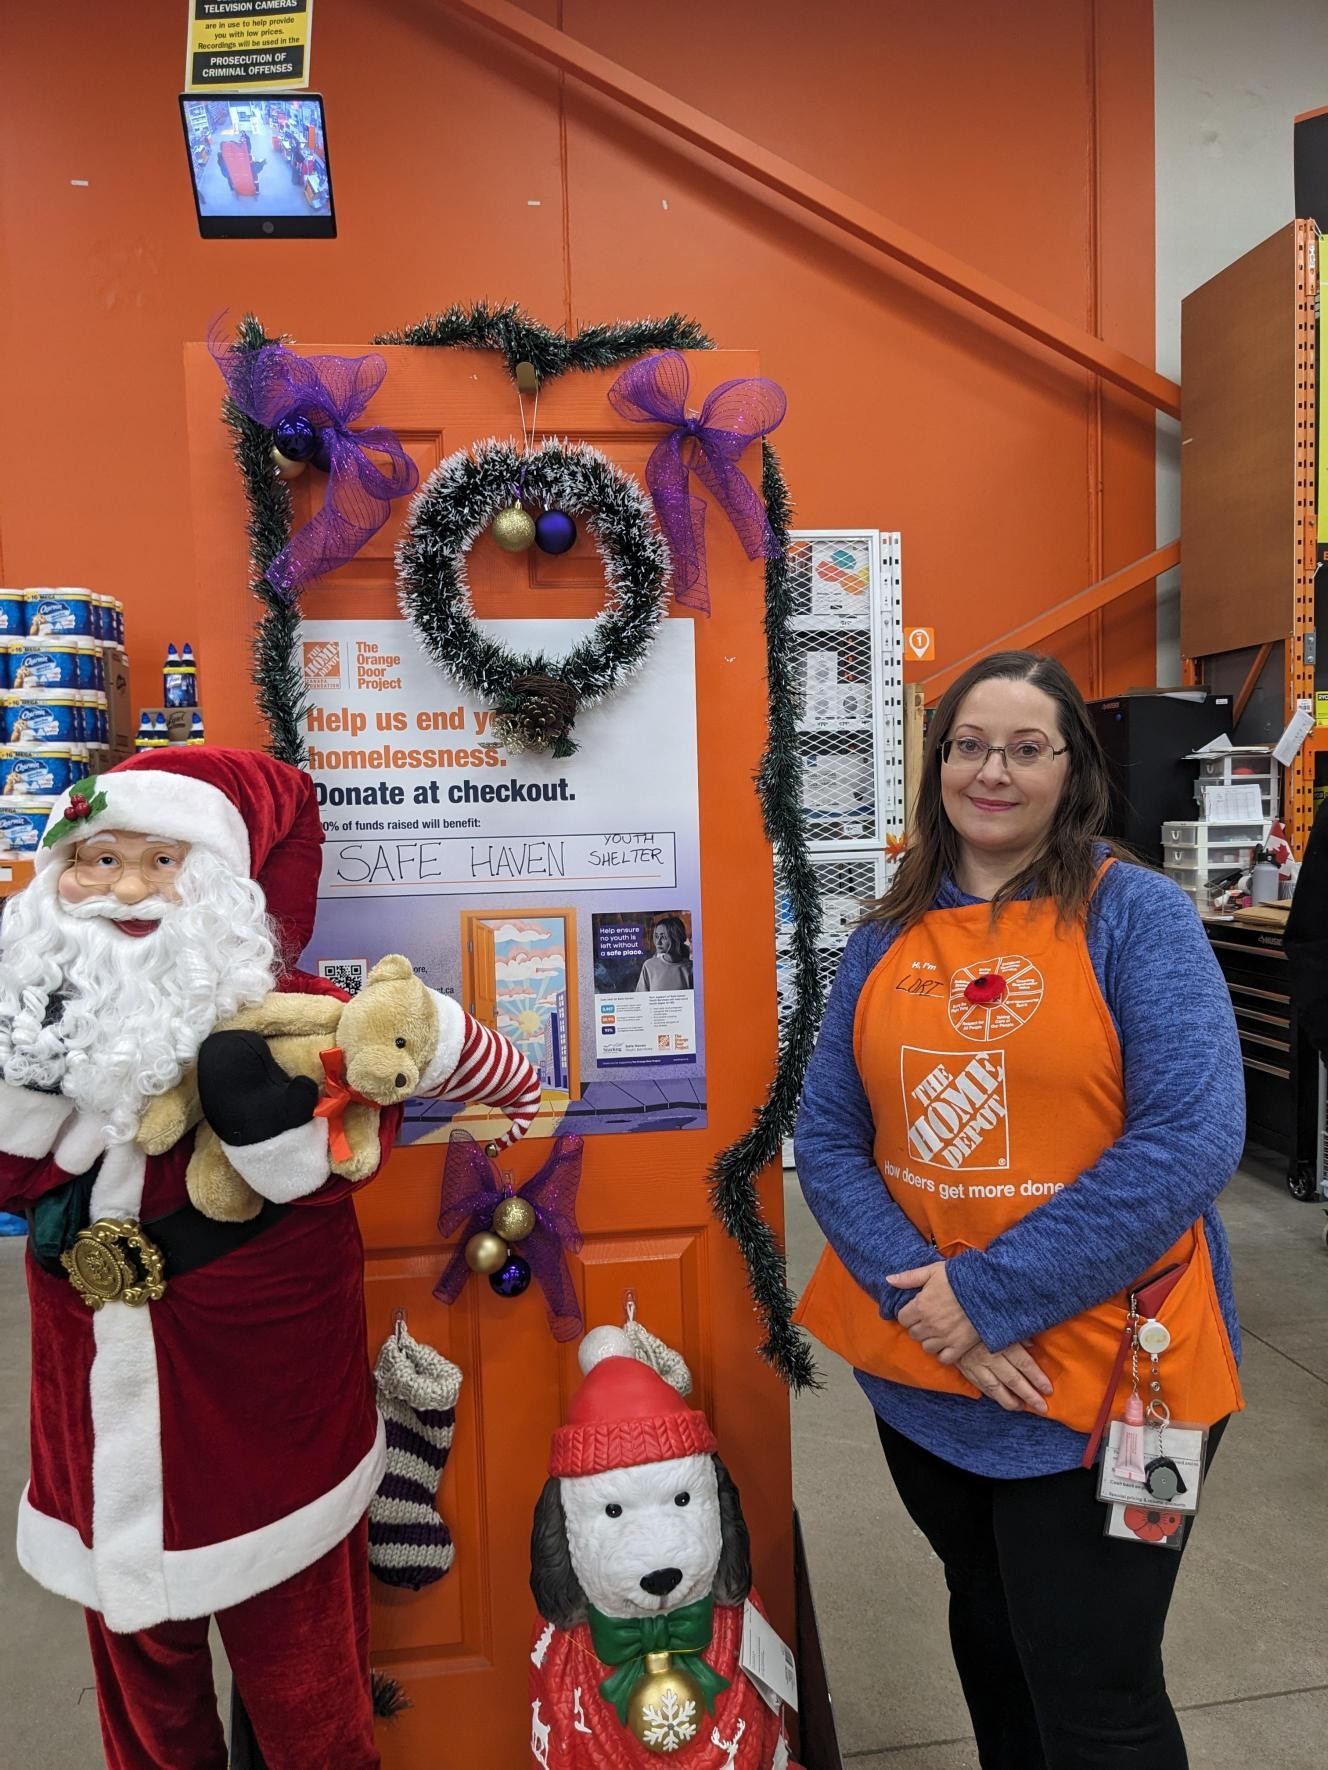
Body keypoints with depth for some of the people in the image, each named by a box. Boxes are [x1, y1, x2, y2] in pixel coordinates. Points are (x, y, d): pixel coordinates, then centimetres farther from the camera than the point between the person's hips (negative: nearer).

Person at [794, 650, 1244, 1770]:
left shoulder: (1135, 912, -10)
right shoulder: (887, 941, 2)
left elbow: (1191, 1138, -19)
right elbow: (827, 1138, 0)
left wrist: (994, 1292, -19)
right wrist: (916, 1287, -16)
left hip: (1096, 1380, -4)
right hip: (921, 1377, 4)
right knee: (988, 1645, 26)